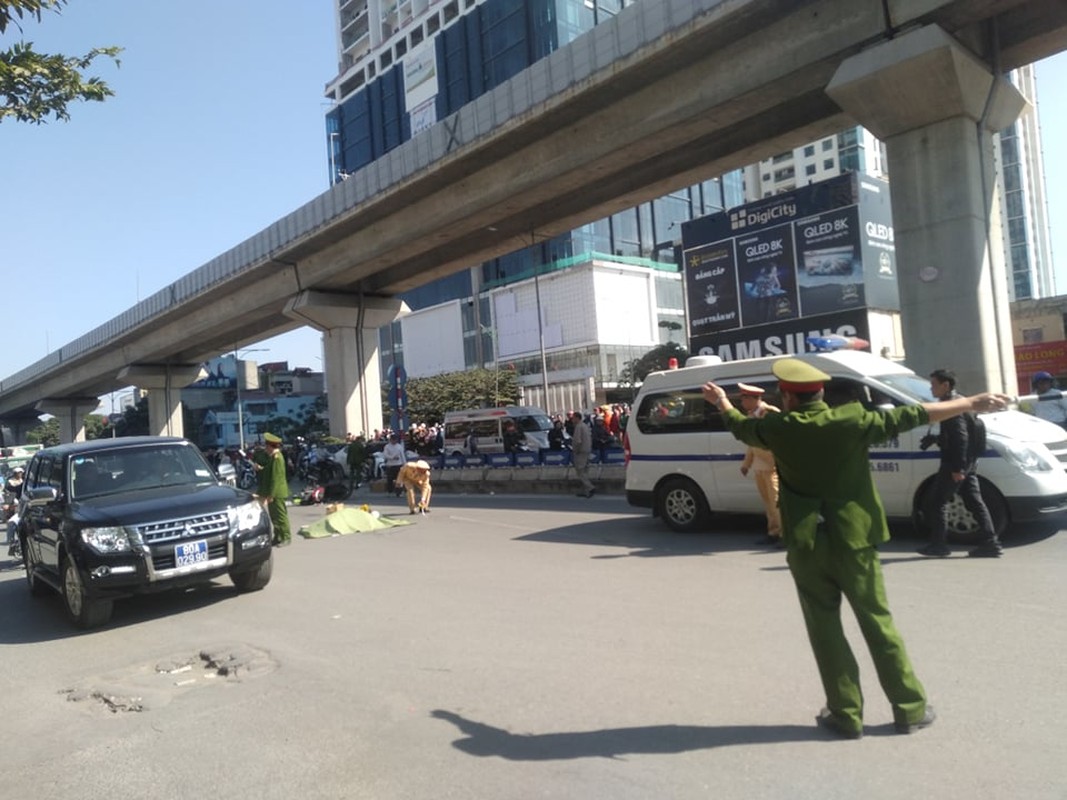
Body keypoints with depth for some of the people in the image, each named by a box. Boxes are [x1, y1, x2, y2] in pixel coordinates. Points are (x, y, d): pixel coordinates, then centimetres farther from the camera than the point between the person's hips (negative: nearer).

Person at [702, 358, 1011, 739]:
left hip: (805, 545, 0)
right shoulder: (852, 420, -8)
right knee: (878, 623, 13)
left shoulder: (778, 428, -6)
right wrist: (972, 403, 7)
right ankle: (910, 708, 22)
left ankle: (846, 714, 16)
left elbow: (740, 426, 14)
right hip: (853, 540, 1)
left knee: (824, 629, 10)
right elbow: (911, 416, -2)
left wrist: (722, 403, 34)